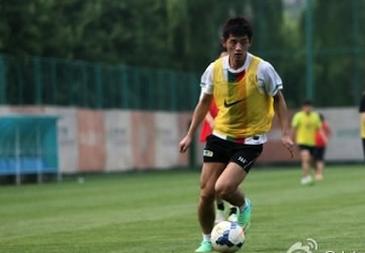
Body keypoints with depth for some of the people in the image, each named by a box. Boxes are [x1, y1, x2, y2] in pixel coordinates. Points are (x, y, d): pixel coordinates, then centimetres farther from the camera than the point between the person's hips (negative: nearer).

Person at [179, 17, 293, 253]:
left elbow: (278, 100, -1)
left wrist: (286, 133, -8)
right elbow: (205, 102, 11)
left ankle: (244, 207, 15)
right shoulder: (214, 69, -6)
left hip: (250, 140, -4)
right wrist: (190, 134, 9)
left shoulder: (263, 69, -16)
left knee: (223, 188, -21)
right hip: (221, 135, 4)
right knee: (206, 192, 1)